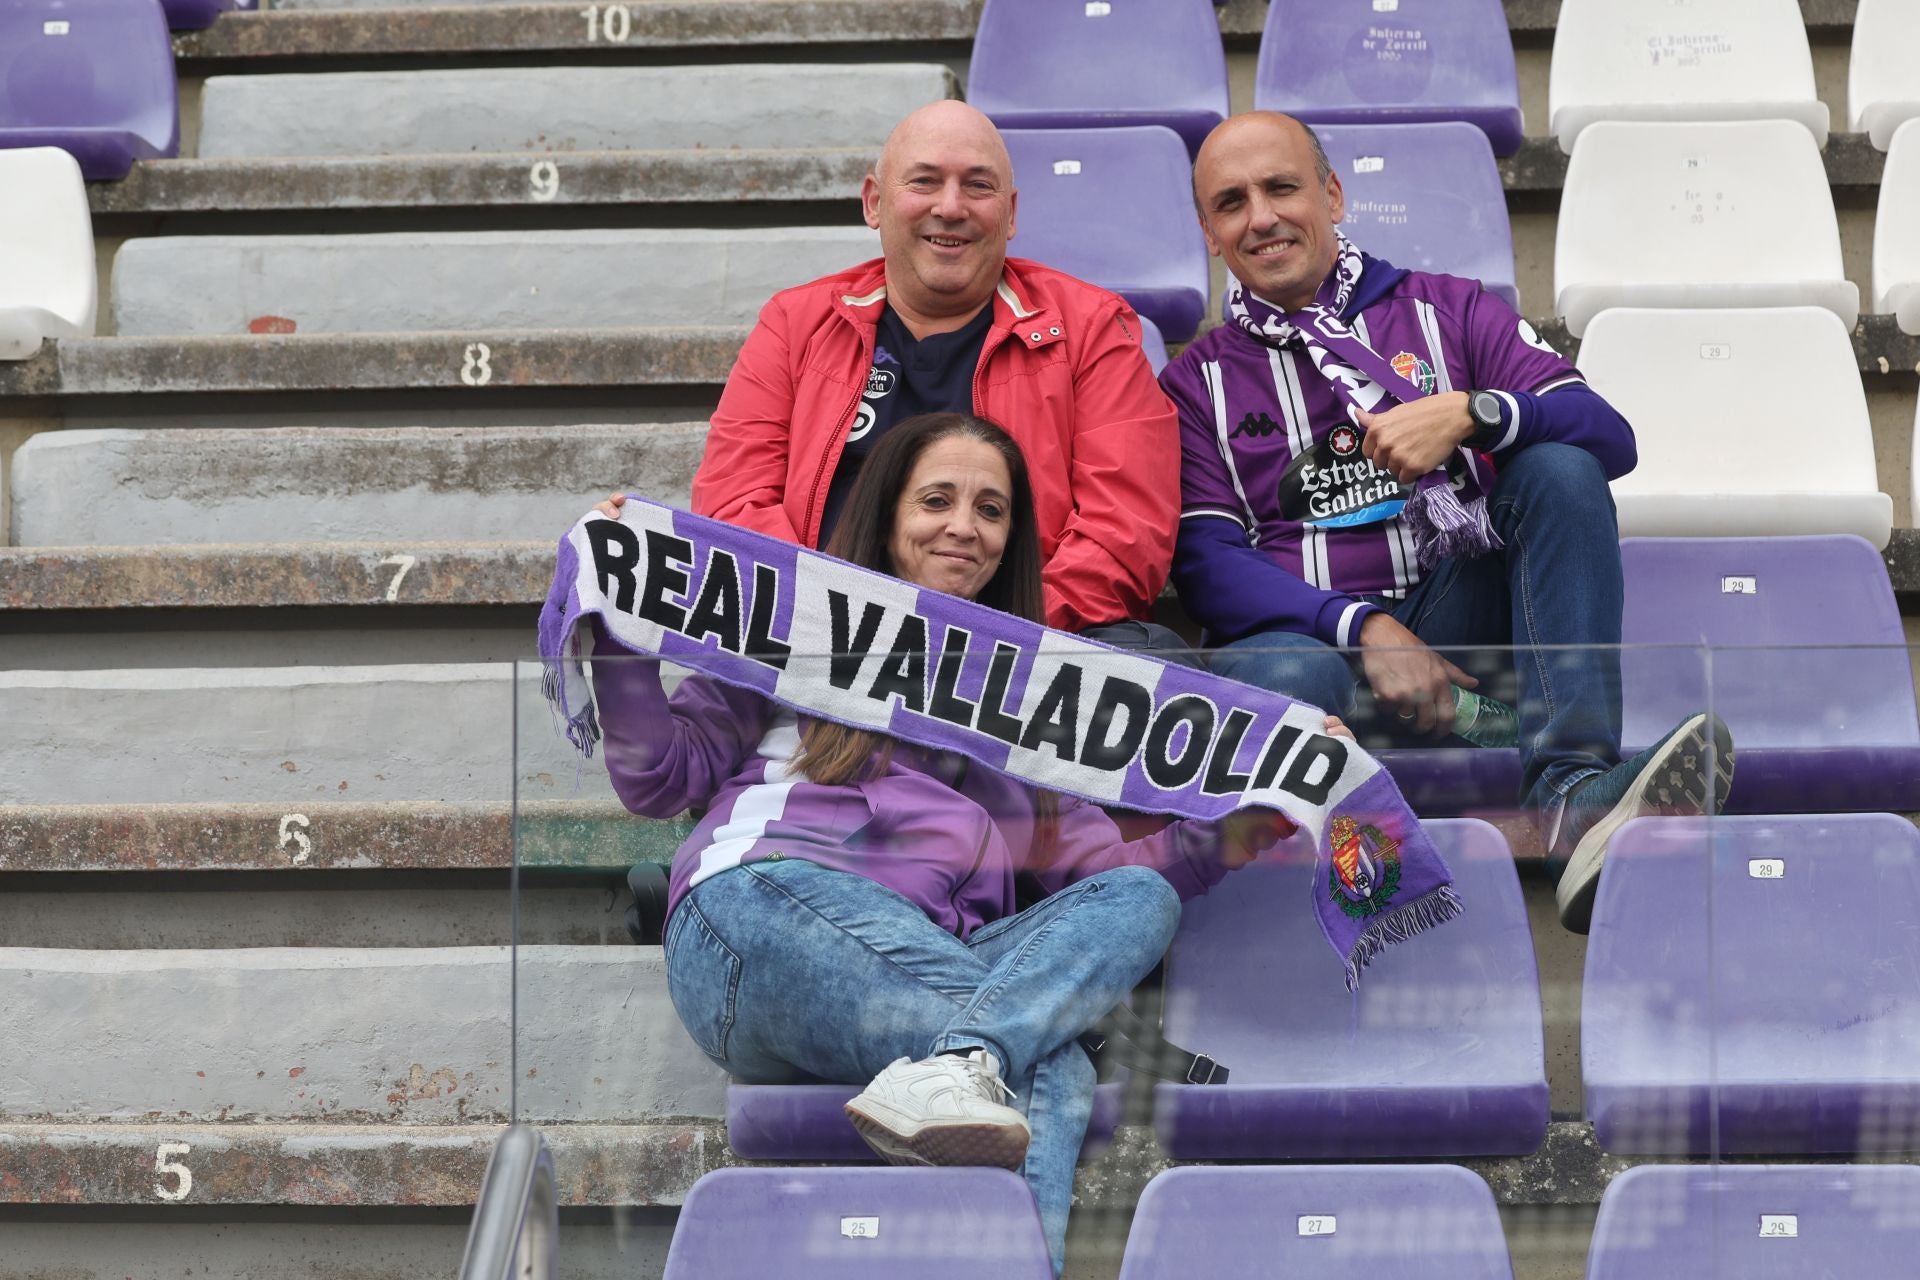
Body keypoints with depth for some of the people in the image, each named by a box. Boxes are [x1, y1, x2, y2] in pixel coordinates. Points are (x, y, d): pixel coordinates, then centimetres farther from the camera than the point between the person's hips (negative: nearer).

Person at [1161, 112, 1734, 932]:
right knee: (1274, 676, -35)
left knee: (1559, 469, -22)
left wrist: (1470, 415, -16)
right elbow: (1205, 562, 2)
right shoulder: (1197, 382, 18)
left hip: (1461, 620, 2)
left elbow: (1610, 437, 4)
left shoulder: (1447, 311, 18)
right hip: (1307, 637, -1)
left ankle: (1573, 790, -36)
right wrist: (1361, 626, -14)